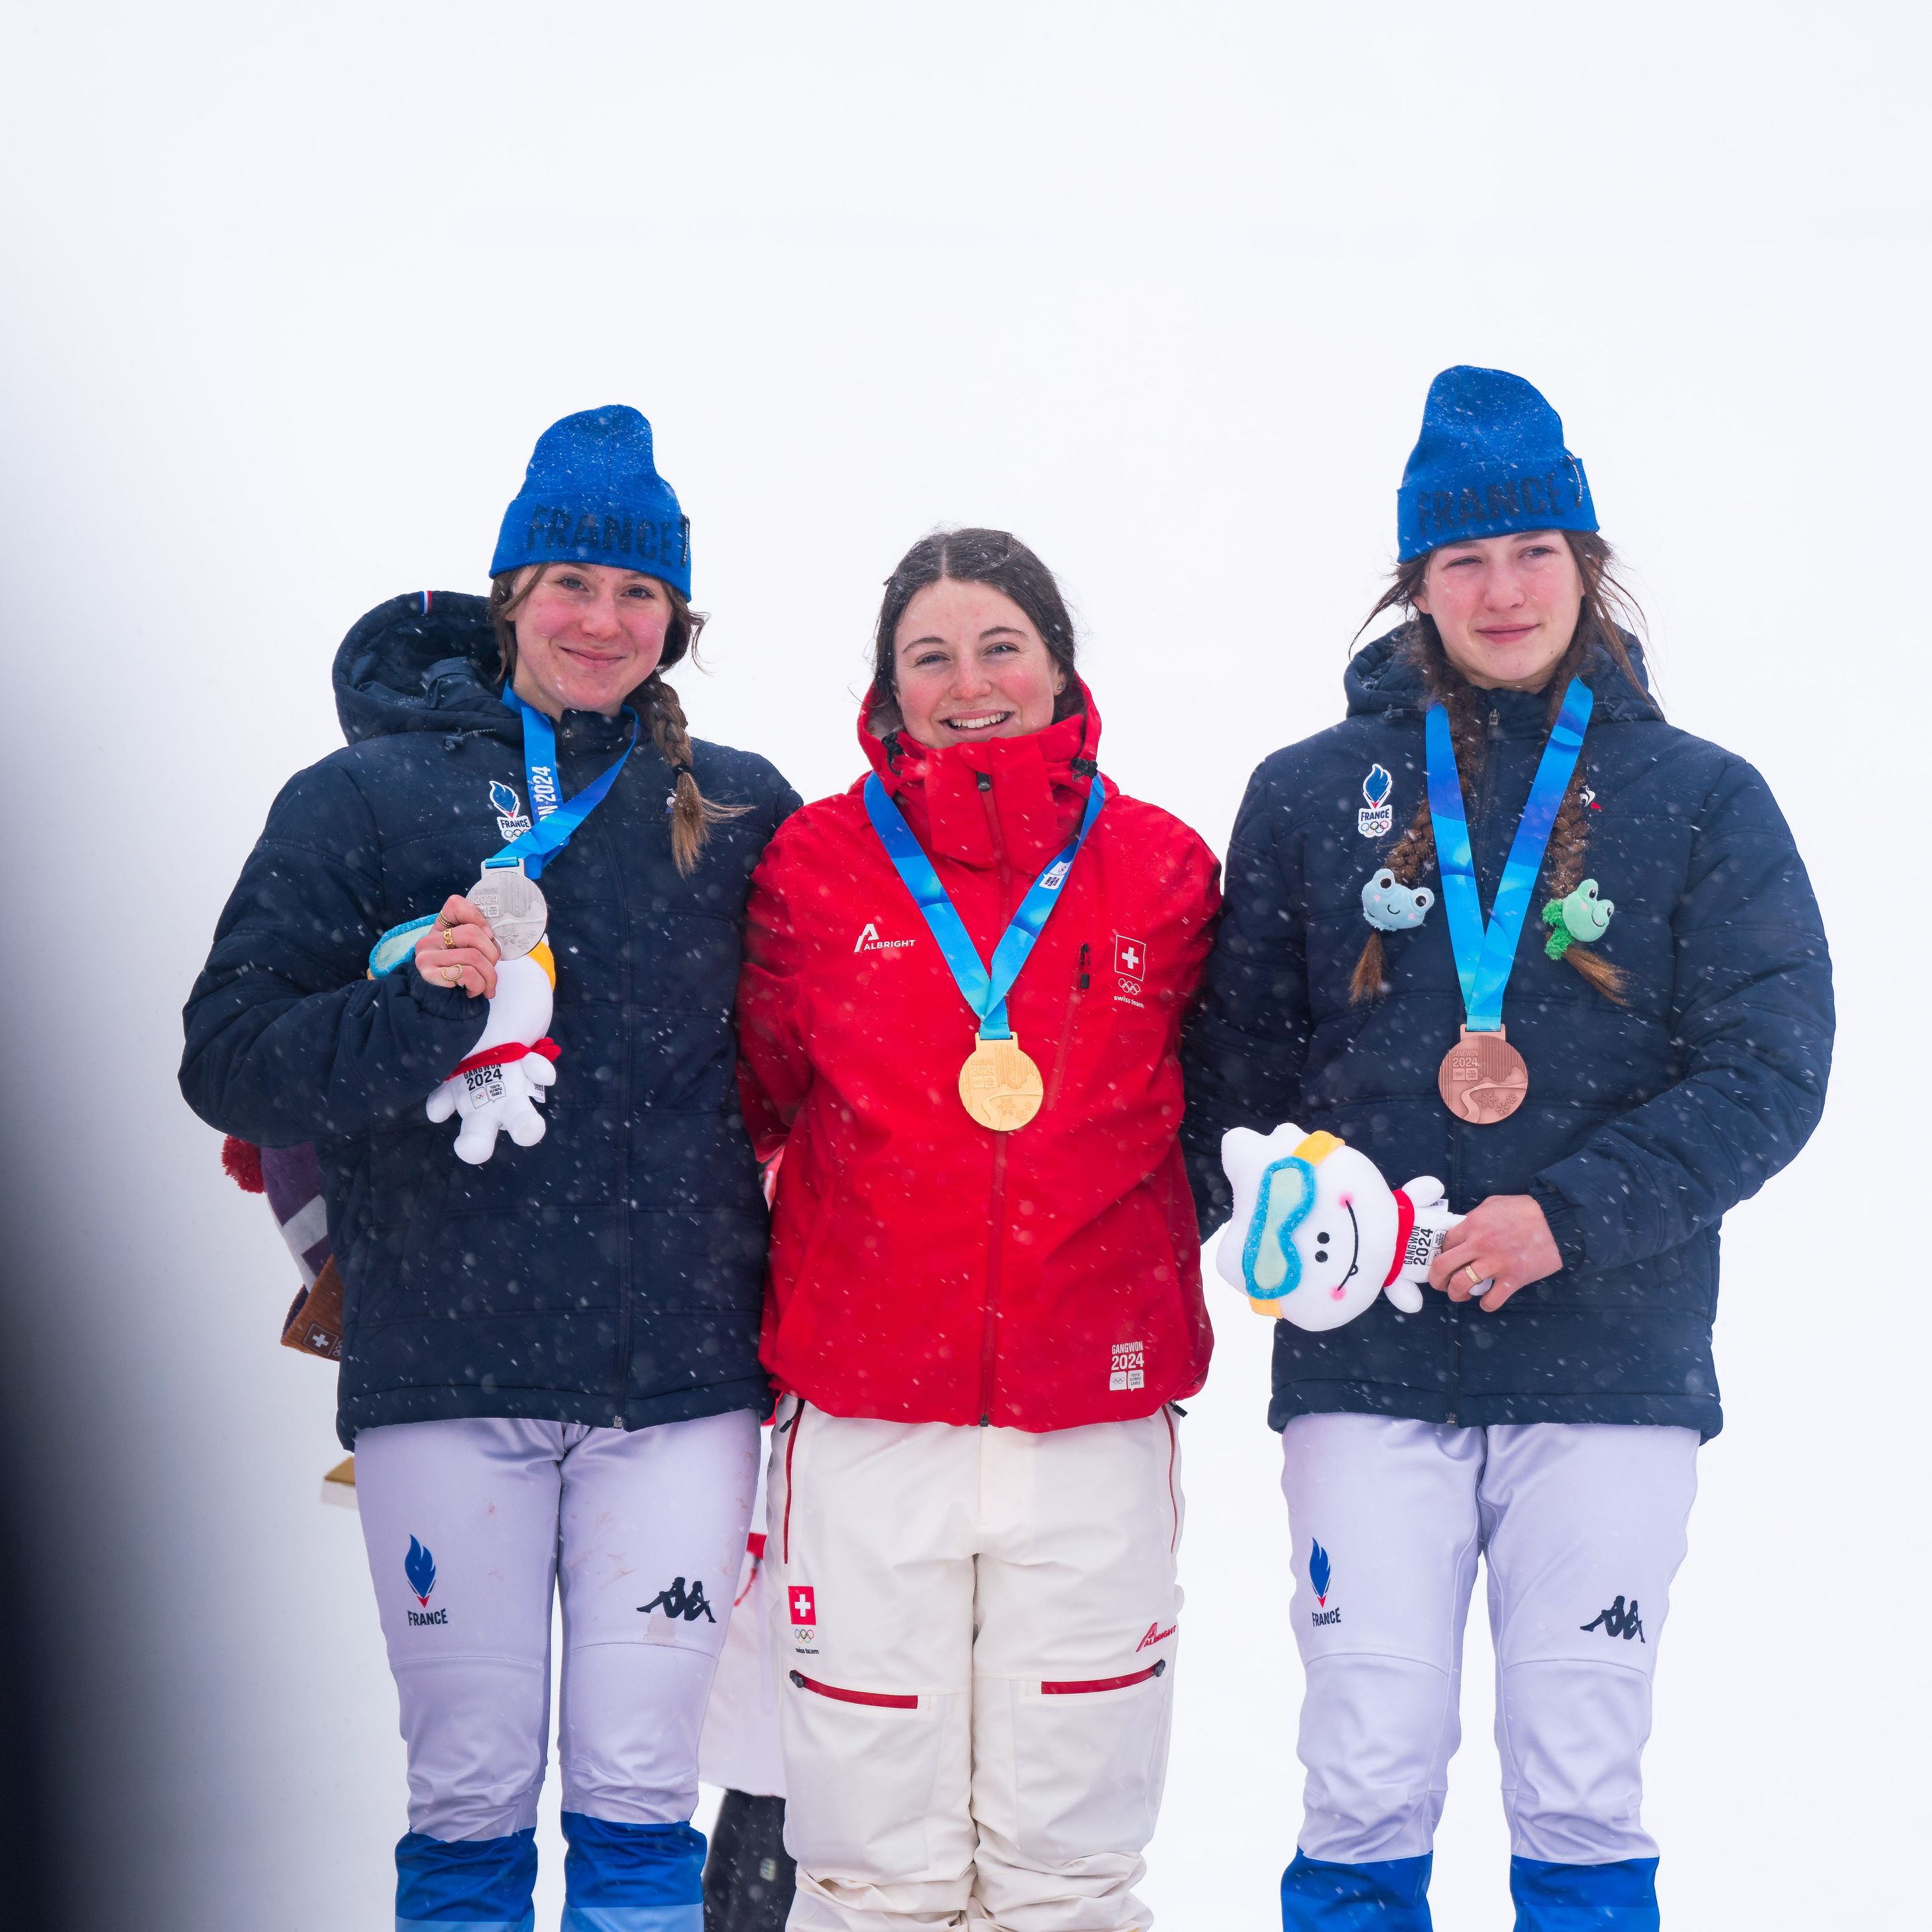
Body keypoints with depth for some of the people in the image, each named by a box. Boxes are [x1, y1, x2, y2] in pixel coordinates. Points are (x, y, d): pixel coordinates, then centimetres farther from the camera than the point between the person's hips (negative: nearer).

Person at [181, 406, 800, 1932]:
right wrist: (415, 1007, -17)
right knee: (470, 1786, 4)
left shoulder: (741, 816, 9)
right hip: (442, 1362, -1)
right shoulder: (366, 799, 4)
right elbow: (229, 1060, -1)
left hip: (678, 1372, 1)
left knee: (638, 1789, 4)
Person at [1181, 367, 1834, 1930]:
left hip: (1613, 1372, 0)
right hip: (1366, 1366, 1)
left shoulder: (1702, 800, 4)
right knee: (1368, 1785, 2)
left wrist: (1570, 1216, -16)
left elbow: (1769, 1071, -3)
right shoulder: (1311, 795, 8)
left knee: (1583, 1792, 6)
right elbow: (1236, 1064, 10)